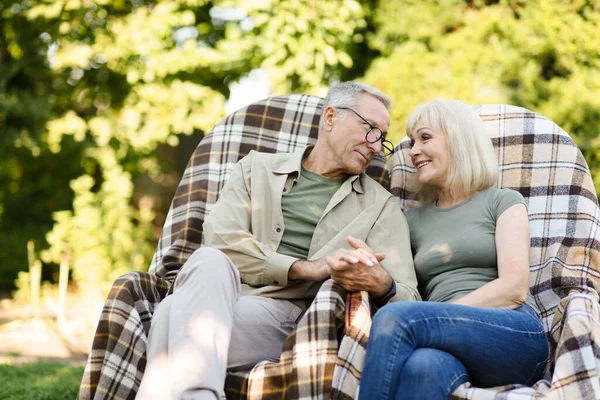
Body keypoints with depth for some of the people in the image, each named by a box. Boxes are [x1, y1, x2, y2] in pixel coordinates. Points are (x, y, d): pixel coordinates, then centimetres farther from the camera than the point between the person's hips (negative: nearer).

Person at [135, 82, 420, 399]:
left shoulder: (381, 207, 19)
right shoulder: (257, 168, 22)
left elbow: (407, 300, 8)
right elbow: (220, 238, 3)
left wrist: (381, 286, -18)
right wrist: (305, 268, -9)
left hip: (284, 314, -2)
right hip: (218, 296, 2)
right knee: (210, 259, -38)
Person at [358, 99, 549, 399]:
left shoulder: (502, 202, 14)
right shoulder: (413, 220, 28)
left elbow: (514, 288, -1)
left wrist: (435, 318, -12)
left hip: (516, 336, -2)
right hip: (448, 348, 3)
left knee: (394, 318, -31)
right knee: (423, 366, -38)